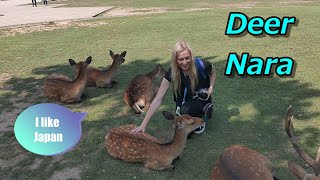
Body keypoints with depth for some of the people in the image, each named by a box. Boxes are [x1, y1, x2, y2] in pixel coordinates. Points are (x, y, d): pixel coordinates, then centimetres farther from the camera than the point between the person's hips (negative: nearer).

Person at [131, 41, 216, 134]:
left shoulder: (202, 65, -27)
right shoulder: (172, 72, -26)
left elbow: (213, 72, 2)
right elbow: (158, 99, -27)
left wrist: (211, 88, -16)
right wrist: (143, 125, -31)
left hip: (202, 98, -2)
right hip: (185, 100, 3)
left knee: (187, 110, -35)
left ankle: (205, 109, 1)